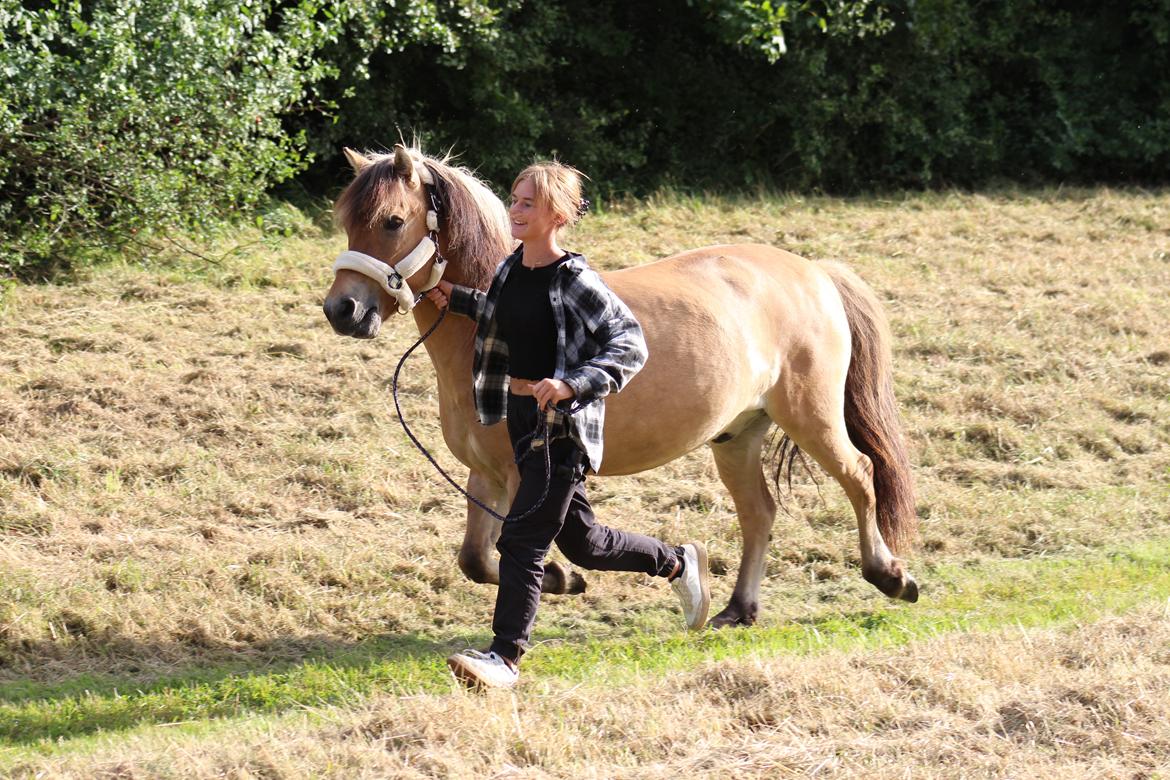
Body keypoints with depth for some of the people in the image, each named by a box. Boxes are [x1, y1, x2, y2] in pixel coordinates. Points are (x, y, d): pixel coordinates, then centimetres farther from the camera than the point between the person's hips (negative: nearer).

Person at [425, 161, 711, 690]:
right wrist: (457, 301, 17)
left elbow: (630, 345, -20)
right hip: (521, 414, 9)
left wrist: (574, 384, -31)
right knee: (579, 541, 20)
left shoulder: (574, 281, -17)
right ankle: (678, 563, 41)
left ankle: (506, 656, -7)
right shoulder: (512, 269, 6)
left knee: (522, 540, -11)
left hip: (564, 424, -9)